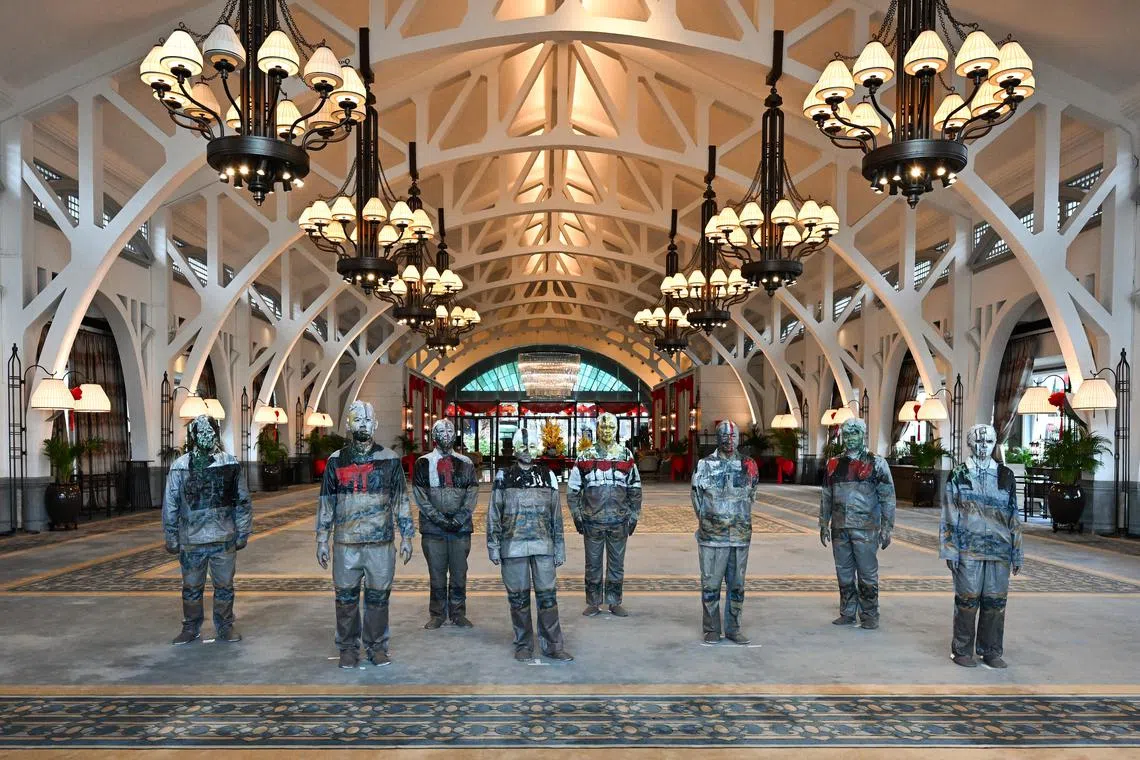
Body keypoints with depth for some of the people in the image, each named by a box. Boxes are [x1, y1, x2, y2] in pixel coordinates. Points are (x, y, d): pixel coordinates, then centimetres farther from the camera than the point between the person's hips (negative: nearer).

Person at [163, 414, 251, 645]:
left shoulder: (230, 464, -2)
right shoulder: (180, 467, -3)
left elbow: (243, 502, 3)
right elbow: (170, 506, 2)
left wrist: (242, 533, 2)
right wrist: (171, 538, 3)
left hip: (224, 539, 0)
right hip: (191, 540, 0)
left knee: (224, 586, 9)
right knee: (191, 587, 12)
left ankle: (225, 627, 24)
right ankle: (191, 628, 28)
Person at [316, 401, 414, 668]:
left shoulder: (389, 459, 2)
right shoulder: (336, 461, 5)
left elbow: (401, 500, 5)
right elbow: (326, 502, 9)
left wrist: (406, 537, 3)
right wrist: (322, 540, 5)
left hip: (381, 543, -1)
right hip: (346, 543, 1)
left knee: (378, 598, 6)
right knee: (346, 598, 7)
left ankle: (377, 647, 20)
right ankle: (348, 648, 21)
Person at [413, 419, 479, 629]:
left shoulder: (465, 464, 10)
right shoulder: (423, 463, 5)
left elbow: (472, 494, 3)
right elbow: (420, 497, -2)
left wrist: (459, 519, -10)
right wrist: (440, 519, -11)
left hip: (461, 528, 1)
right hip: (433, 529, -1)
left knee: (459, 574, 4)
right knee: (437, 575, 4)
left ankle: (458, 614, 16)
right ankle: (437, 614, 17)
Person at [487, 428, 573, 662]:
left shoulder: (547, 476, 8)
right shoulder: (504, 477, 4)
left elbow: (556, 515, 9)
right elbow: (494, 514, 4)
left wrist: (559, 548, 7)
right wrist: (493, 546, -1)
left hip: (543, 545, 1)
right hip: (513, 545, -1)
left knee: (547, 595, 1)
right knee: (518, 597, 6)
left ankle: (552, 645, 10)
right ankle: (523, 645, 18)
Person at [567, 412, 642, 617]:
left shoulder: (626, 456, 4)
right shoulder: (586, 457, 1)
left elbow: (635, 490, 8)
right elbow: (573, 490, 5)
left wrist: (633, 516, 4)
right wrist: (577, 516, -1)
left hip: (619, 522, 1)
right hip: (592, 522, -1)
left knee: (617, 564, 9)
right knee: (593, 564, 7)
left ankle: (614, 602, 22)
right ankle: (593, 602, 18)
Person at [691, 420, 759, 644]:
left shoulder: (747, 464, 10)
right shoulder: (706, 465, 0)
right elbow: (697, 495, 3)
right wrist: (706, 518, 0)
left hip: (740, 535, 3)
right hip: (712, 535, -3)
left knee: (736, 584, 10)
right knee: (711, 584, 0)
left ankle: (733, 628, 21)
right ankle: (712, 630, 11)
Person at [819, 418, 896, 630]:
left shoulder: (876, 464, -1)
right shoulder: (834, 464, 11)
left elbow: (888, 498, -1)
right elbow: (826, 497, 16)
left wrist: (886, 528, -5)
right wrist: (824, 524, 12)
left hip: (866, 529, -4)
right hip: (840, 528, 4)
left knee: (867, 574, 1)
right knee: (844, 573, 10)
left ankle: (869, 616, 13)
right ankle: (847, 614, 21)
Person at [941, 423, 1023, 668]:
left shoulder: (1006, 476, 11)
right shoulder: (959, 476, 2)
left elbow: (1014, 517, 14)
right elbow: (949, 517, 1)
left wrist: (1016, 553, 12)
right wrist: (951, 550, -5)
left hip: (999, 550, 3)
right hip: (968, 550, -3)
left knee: (996, 601, 6)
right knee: (967, 599, 0)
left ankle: (991, 651, 20)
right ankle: (962, 650, 11)